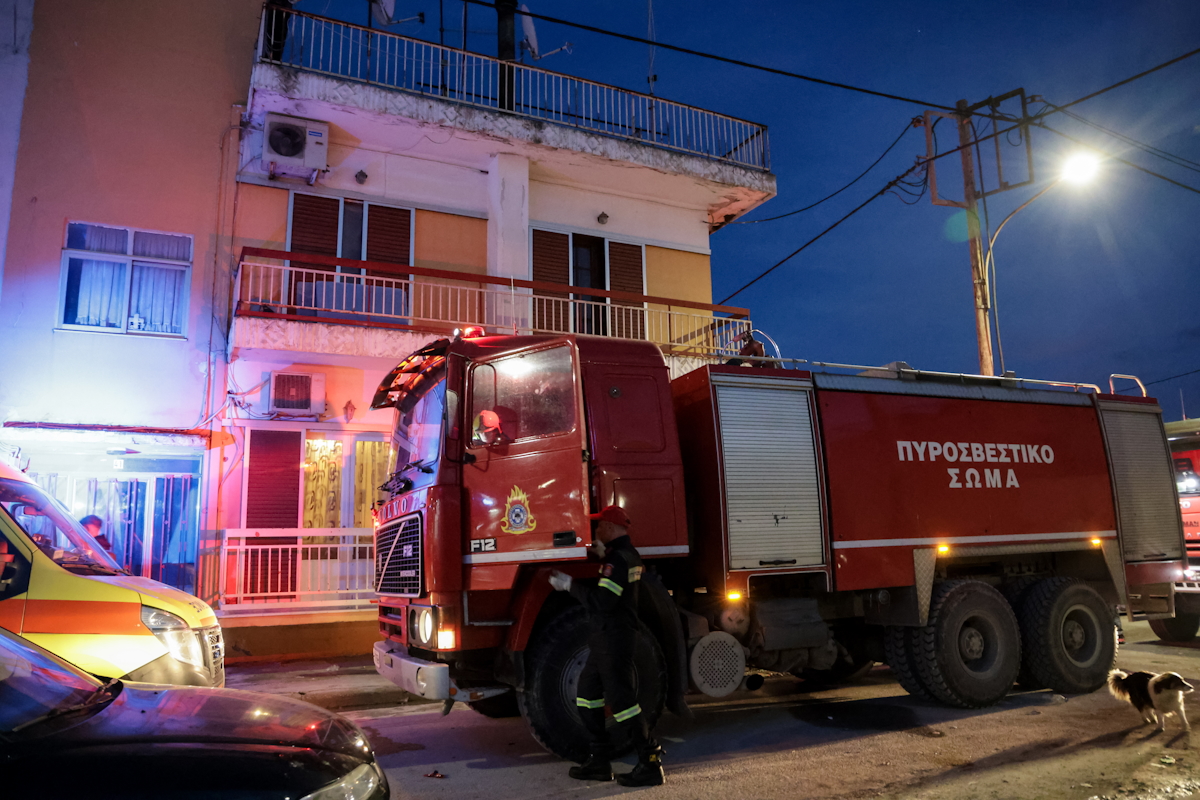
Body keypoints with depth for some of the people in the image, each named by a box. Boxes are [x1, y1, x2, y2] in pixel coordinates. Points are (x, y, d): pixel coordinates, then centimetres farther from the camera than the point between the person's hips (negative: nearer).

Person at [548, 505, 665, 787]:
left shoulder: (618, 559, -20)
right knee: (587, 694, 15)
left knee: (622, 700, -5)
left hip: (614, 639, -11)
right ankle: (599, 761, 22)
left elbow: (601, 601, -26)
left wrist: (570, 584, -18)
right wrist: (604, 555, 17)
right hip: (607, 638, 11)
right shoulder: (628, 554, 12)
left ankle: (651, 764, 4)